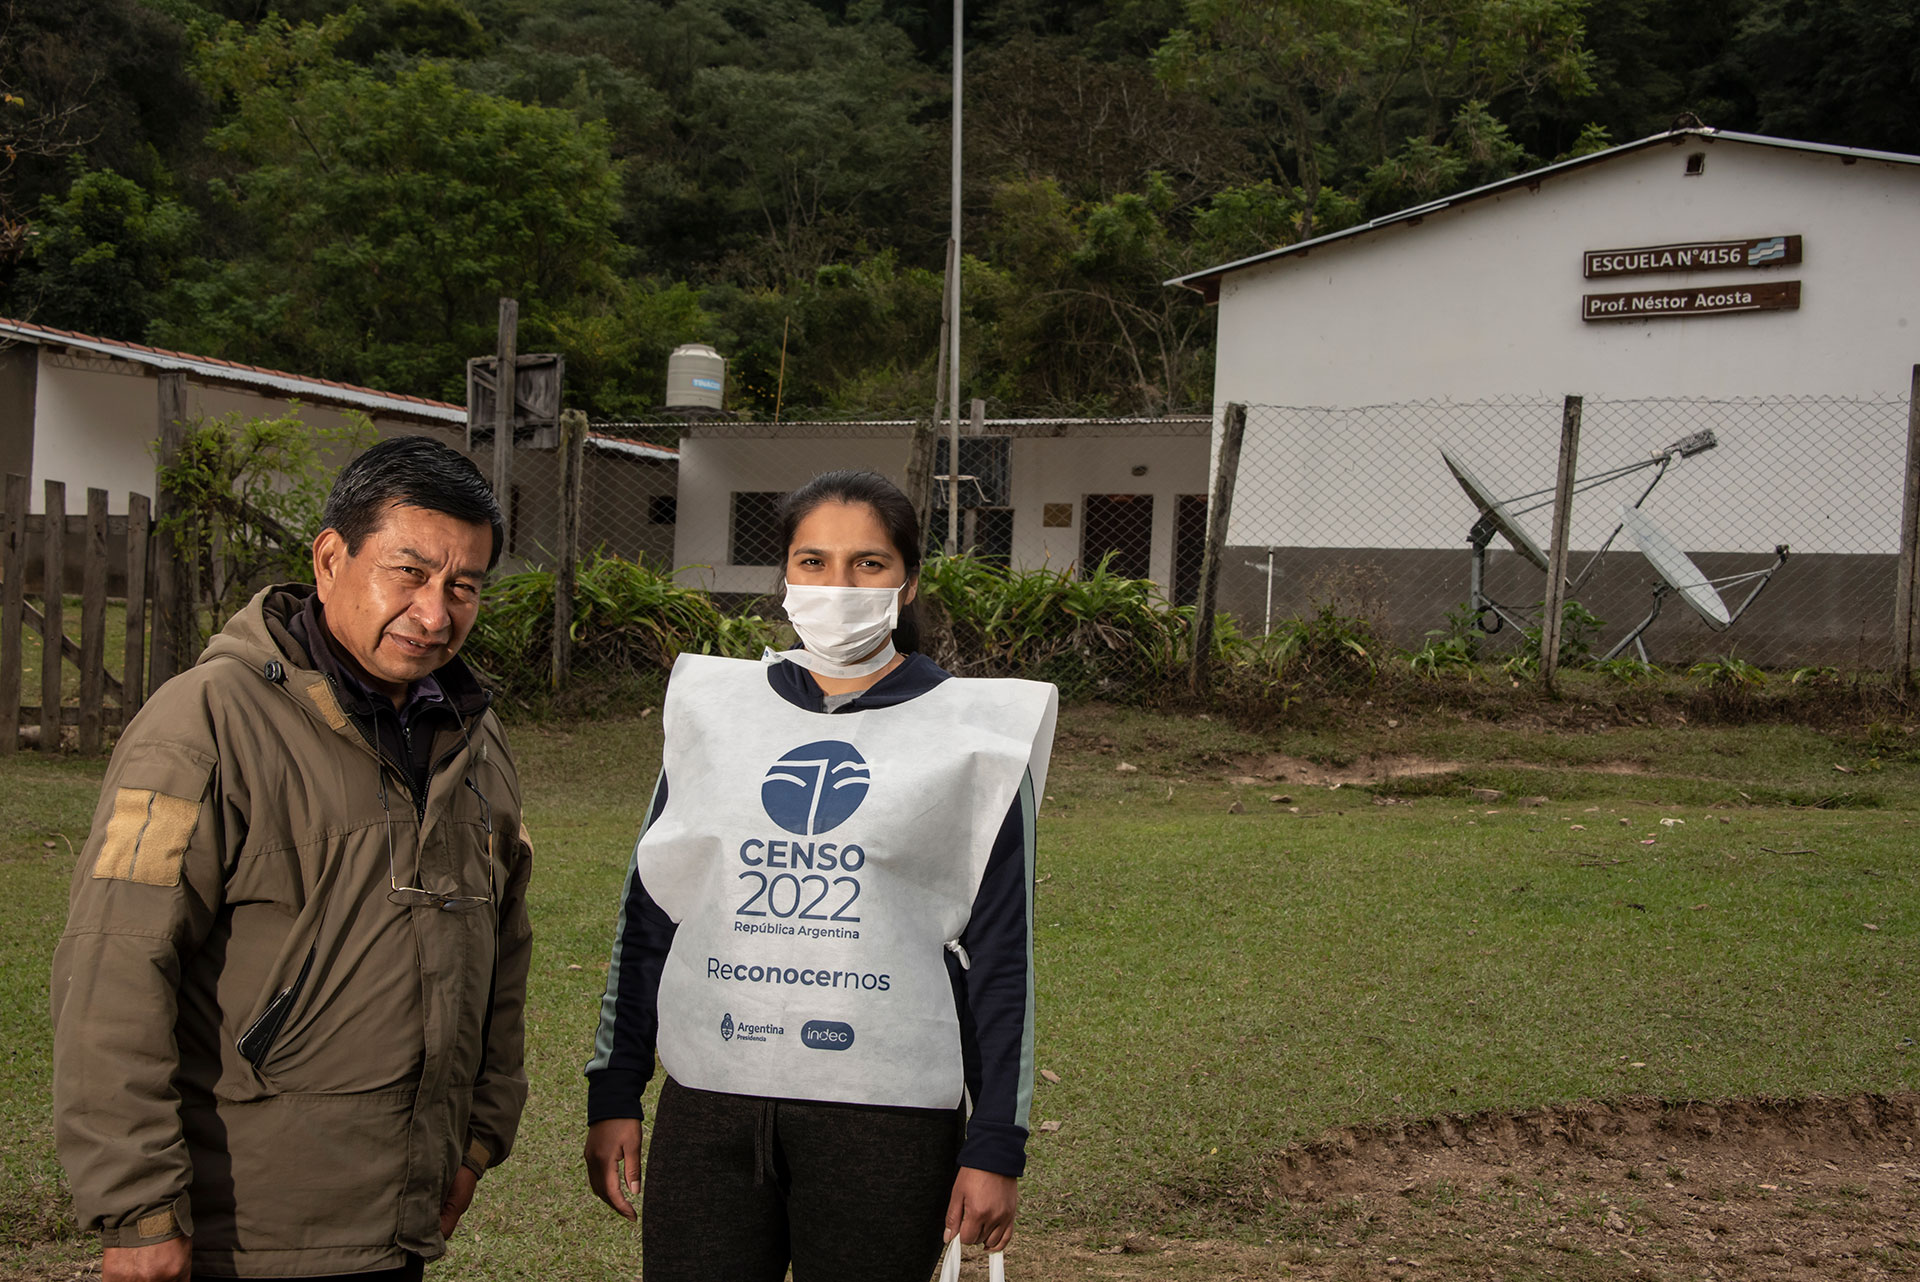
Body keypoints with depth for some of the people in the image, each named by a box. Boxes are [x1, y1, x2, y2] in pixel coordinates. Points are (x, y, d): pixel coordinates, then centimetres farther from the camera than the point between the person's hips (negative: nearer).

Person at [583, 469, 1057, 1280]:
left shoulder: (969, 734, 1)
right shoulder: (716, 709, 8)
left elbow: (1000, 956, 0)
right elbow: (647, 913, 12)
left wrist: (995, 1147, -2)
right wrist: (614, 1095, 10)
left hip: (885, 1119, -2)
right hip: (710, 1105, 2)